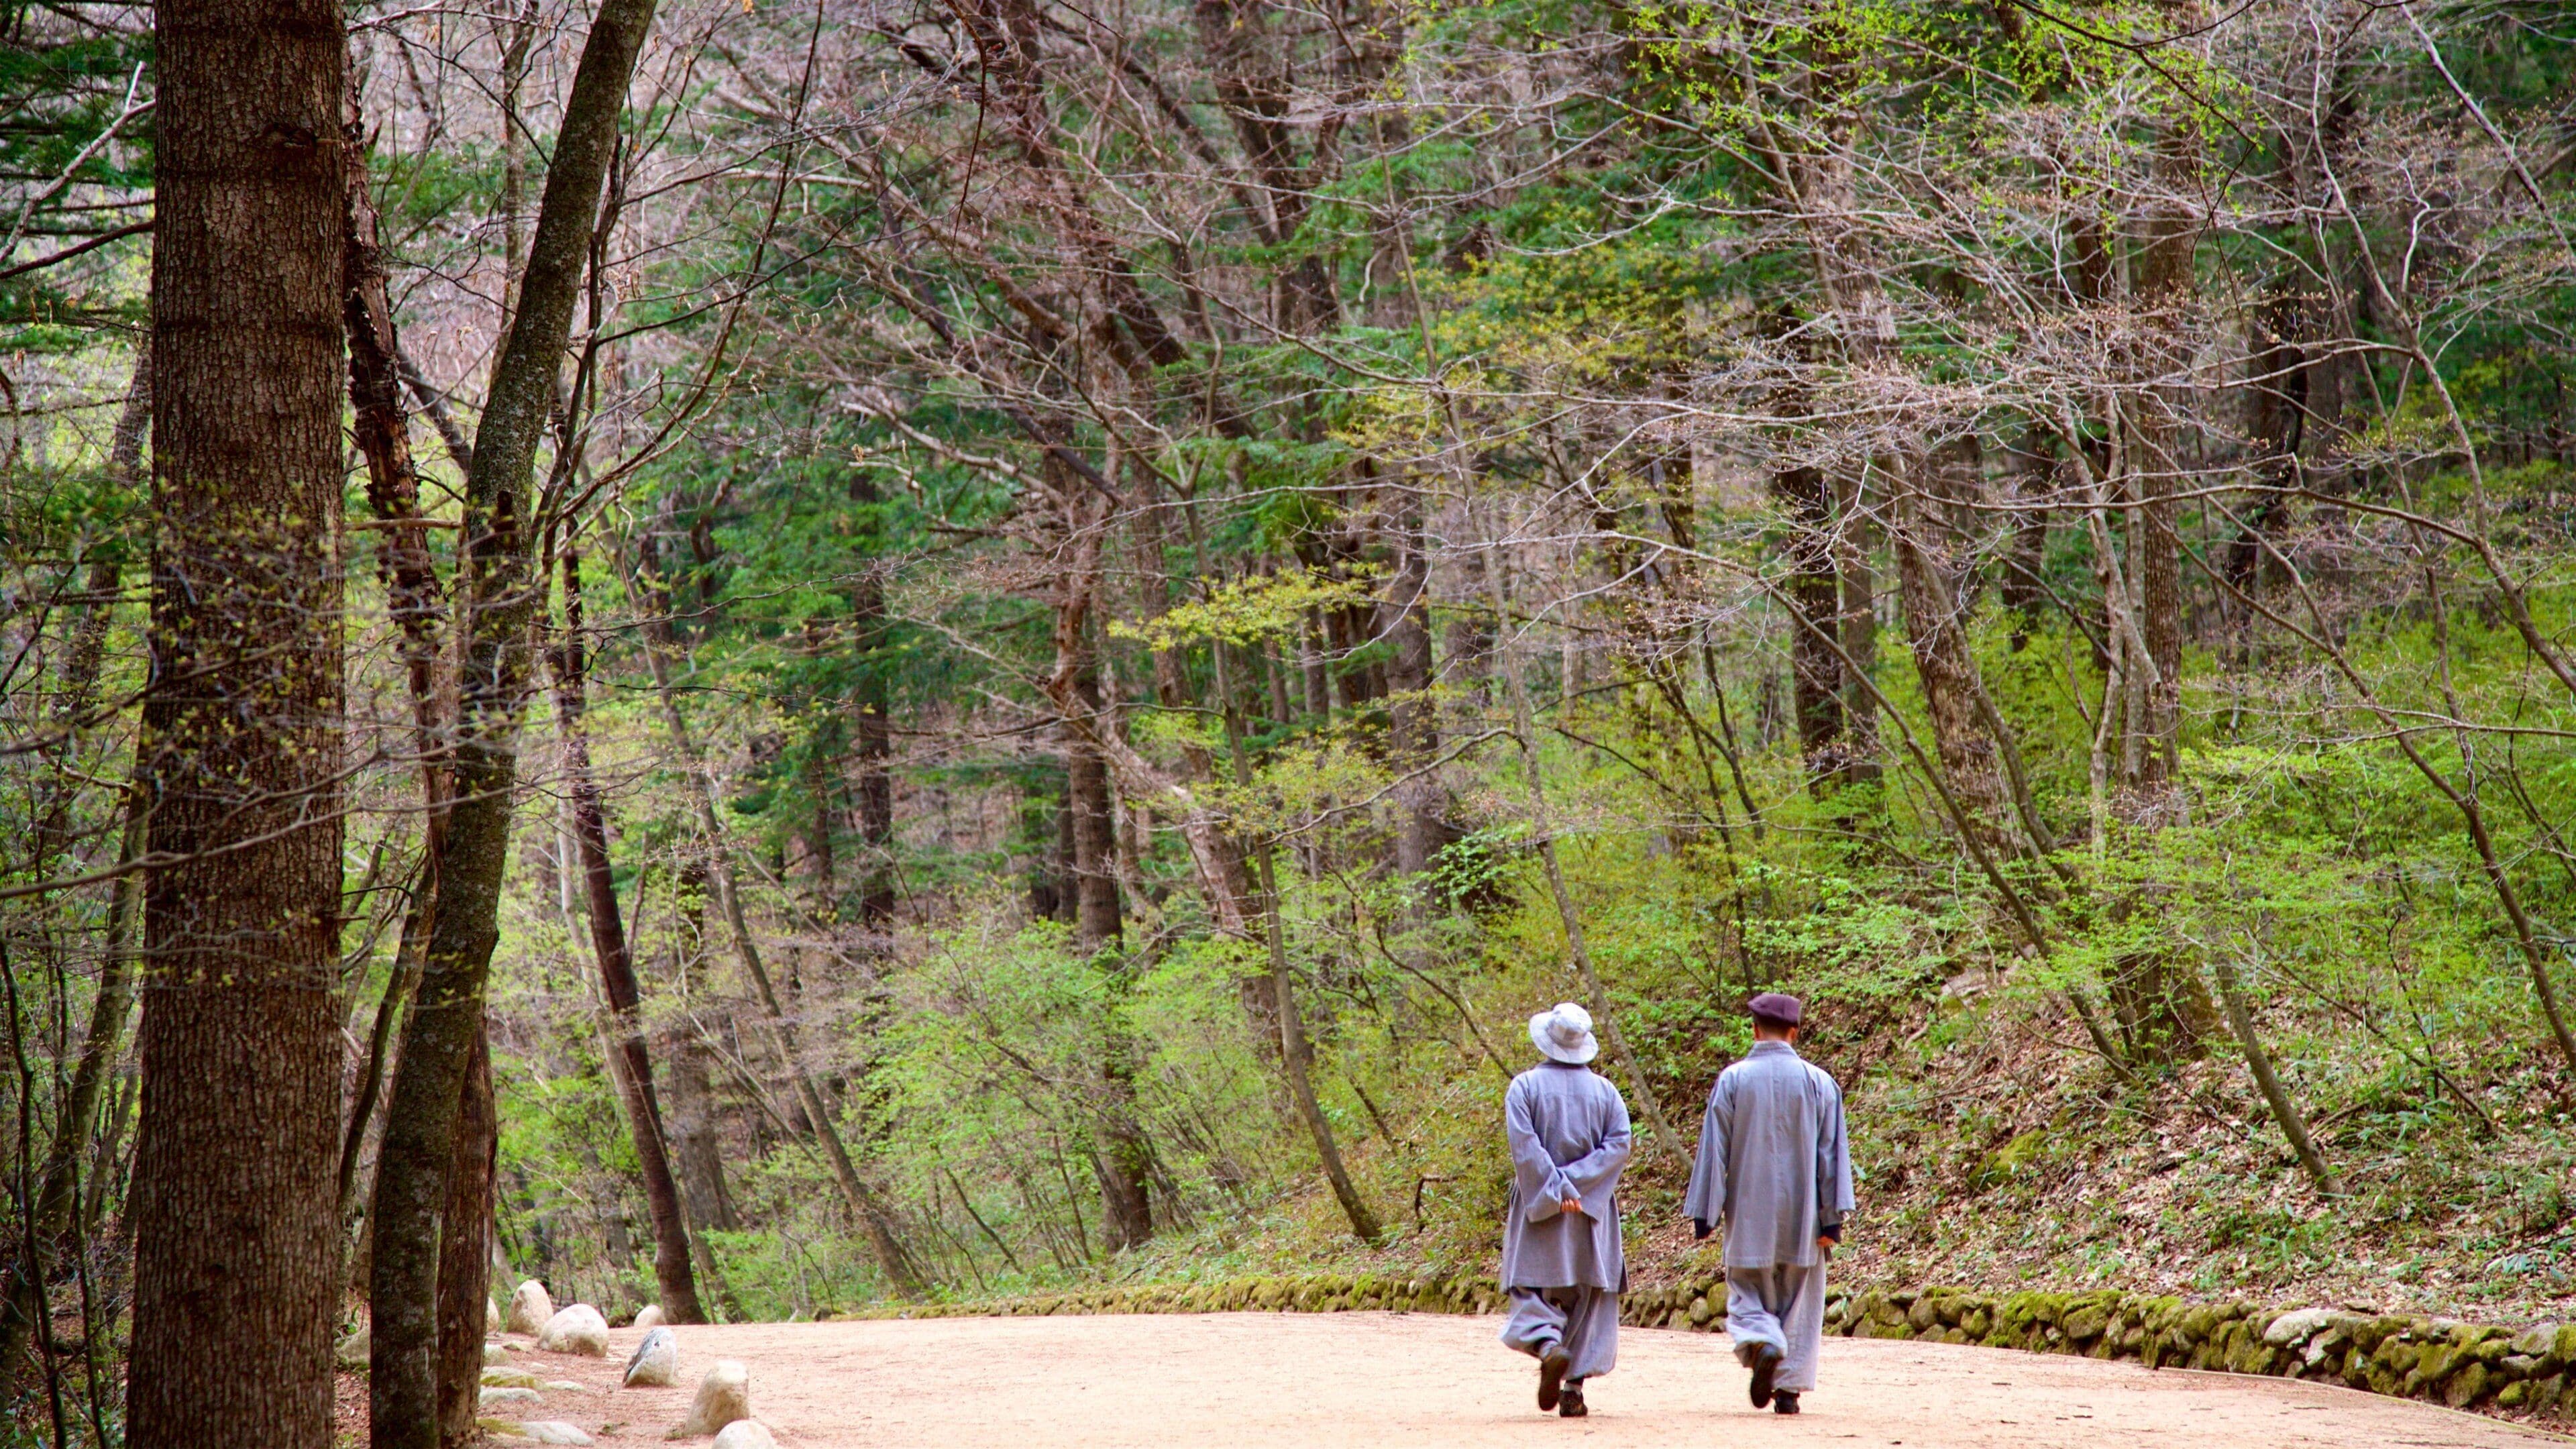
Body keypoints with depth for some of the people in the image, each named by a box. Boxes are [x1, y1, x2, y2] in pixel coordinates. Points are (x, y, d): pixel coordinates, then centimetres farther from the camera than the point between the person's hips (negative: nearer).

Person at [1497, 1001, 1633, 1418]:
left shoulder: (1525, 1087, -3)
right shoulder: (1605, 1091, 4)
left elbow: (1524, 1145, -15)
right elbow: (1618, 1144, -7)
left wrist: (1555, 1189, -14)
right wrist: (1575, 1183, -10)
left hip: (1539, 1209, -2)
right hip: (1593, 1211, 2)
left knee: (1532, 1290, 3)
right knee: (1588, 1297, 7)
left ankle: (1547, 1344, -26)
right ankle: (1574, 1387, 0)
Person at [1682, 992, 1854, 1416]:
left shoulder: (1731, 1081, -4)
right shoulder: (1818, 1082, 0)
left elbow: (1713, 1152, -3)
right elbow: (1832, 1154, -1)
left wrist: (1704, 1214, 2)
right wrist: (1831, 1220, 1)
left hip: (1748, 1214, -1)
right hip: (1801, 1216, 1)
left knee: (1747, 1294, 8)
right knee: (1797, 1299, 9)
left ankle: (1762, 1343, -21)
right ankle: (1789, 1386, 5)